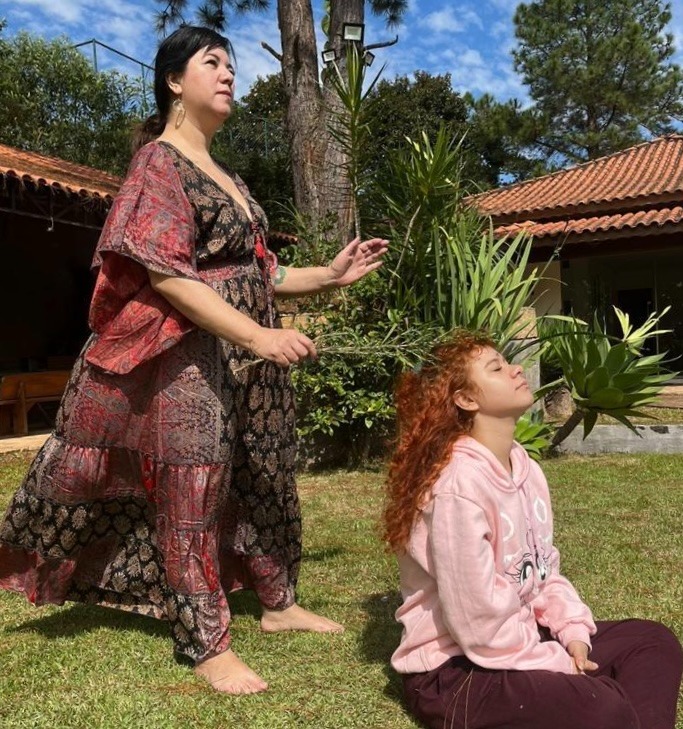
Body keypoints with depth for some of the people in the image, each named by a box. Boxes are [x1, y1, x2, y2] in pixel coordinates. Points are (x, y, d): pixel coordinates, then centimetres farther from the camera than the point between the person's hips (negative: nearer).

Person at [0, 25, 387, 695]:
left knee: (265, 477, 15)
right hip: (191, 355, -9)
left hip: (248, 352, 9)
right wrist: (258, 336, -24)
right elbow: (165, 276, -18)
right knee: (193, 488, -2)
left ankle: (278, 603, 31)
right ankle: (206, 645, 10)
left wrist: (331, 274, 12)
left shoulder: (227, 178, 19)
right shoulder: (159, 161, -7)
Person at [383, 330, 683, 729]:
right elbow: (479, 623, -25)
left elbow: (545, 570, 10)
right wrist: (560, 664, -13)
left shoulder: (527, 470, 3)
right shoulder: (458, 484, -26)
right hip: (454, 668, -9)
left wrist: (574, 632, -6)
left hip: (523, 638, 9)